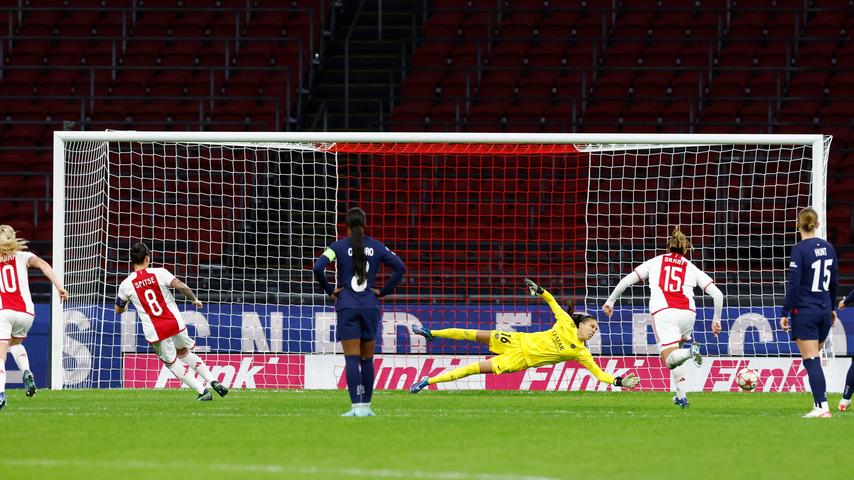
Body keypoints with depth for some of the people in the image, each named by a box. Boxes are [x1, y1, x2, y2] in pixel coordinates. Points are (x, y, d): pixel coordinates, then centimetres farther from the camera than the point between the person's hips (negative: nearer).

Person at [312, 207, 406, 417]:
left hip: (346, 306, -2)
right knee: (367, 359, 11)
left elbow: (318, 268, -13)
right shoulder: (376, 246, 5)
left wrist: (330, 290, -1)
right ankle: (366, 405, 12)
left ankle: (357, 407, -12)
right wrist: (384, 291, 5)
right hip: (370, 306, 2)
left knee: (352, 358, -4)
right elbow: (400, 267, 0)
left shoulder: (338, 247, -1)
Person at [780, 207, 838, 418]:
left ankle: (822, 407, -11)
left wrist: (784, 313, -11)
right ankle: (819, 402, 14)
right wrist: (831, 307, 27)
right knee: (814, 359, 16)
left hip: (805, 312, -6)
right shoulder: (828, 247, 6)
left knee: (811, 361, -6)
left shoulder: (800, 249, -14)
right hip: (824, 310, 6)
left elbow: (793, 284, -16)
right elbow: (834, 280, 15)